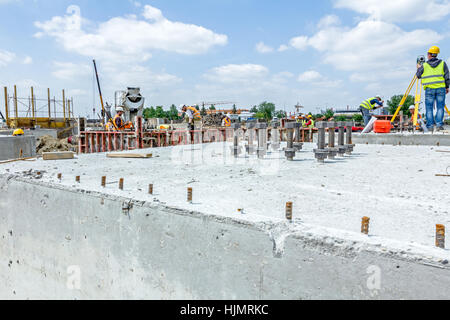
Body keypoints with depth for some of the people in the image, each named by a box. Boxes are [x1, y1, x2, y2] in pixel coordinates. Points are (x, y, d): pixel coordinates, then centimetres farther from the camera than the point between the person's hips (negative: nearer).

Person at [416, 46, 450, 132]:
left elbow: (418, 75, 13)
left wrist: (419, 68, 32)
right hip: (441, 88, 1)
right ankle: (439, 125, -4)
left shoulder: (424, 66, 2)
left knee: (429, 108, 3)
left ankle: (430, 126, 1)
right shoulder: (443, 63, 6)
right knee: (440, 107, 4)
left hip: (429, 89, -1)